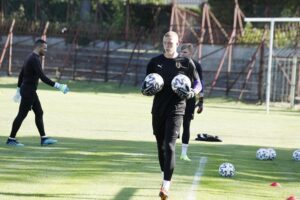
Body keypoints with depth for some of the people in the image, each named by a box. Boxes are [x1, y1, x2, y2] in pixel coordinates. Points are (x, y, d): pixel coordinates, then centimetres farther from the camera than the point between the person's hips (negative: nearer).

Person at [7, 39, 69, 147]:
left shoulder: (31, 58, 13)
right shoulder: (35, 59, -19)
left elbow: (21, 74, 20)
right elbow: (42, 77, -27)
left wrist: (18, 90, 26)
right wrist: (57, 86, -27)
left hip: (30, 91, 10)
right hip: (28, 91, -10)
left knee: (39, 113, 9)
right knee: (22, 115, -3)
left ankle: (44, 138, 8)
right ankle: (11, 139, 3)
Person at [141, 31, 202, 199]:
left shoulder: (186, 63, 0)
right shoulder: (155, 62, 7)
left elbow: (198, 84, 6)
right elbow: (146, 84, 14)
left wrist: (192, 93, -16)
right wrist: (145, 90, -10)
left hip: (176, 110, -4)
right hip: (158, 109, 4)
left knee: (170, 146, -15)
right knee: (161, 145, 12)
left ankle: (166, 186, -20)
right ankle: (166, 177, 31)